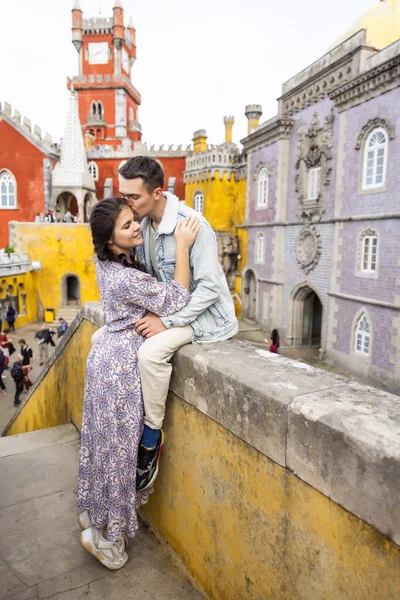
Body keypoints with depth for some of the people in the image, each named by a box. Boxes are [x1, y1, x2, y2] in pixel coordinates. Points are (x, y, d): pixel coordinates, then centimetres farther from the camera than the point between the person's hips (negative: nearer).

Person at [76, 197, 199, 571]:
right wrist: (182, 247, -22)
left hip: (107, 355, 9)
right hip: (122, 363, -9)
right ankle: (104, 535, 26)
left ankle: (93, 512, 41)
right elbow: (176, 301, -22)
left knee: (104, 440, 22)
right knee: (117, 445, 6)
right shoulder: (126, 278, -26)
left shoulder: (106, 261, 1)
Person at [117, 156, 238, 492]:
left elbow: (209, 288, -24)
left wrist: (166, 322, -26)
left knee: (151, 352, -33)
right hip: (164, 308, 8)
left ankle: (152, 436, -9)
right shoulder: (142, 222, 1)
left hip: (202, 313, -8)